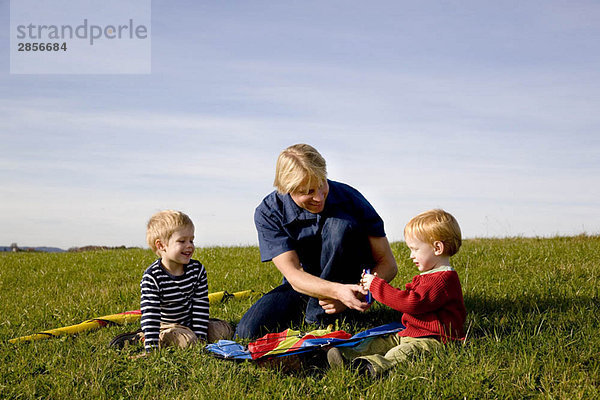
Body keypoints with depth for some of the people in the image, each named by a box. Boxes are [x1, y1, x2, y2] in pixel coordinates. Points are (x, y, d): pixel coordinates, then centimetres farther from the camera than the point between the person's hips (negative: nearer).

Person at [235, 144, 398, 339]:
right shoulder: (268, 213, -16)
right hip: (303, 286, 1)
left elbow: (388, 264, -15)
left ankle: (319, 315, -17)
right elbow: (293, 275, -26)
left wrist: (360, 292, -34)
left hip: (347, 284, -1)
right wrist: (338, 291, -45)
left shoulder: (348, 198, -19)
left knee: (341, 224, -29)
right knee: (247, 332, -21)